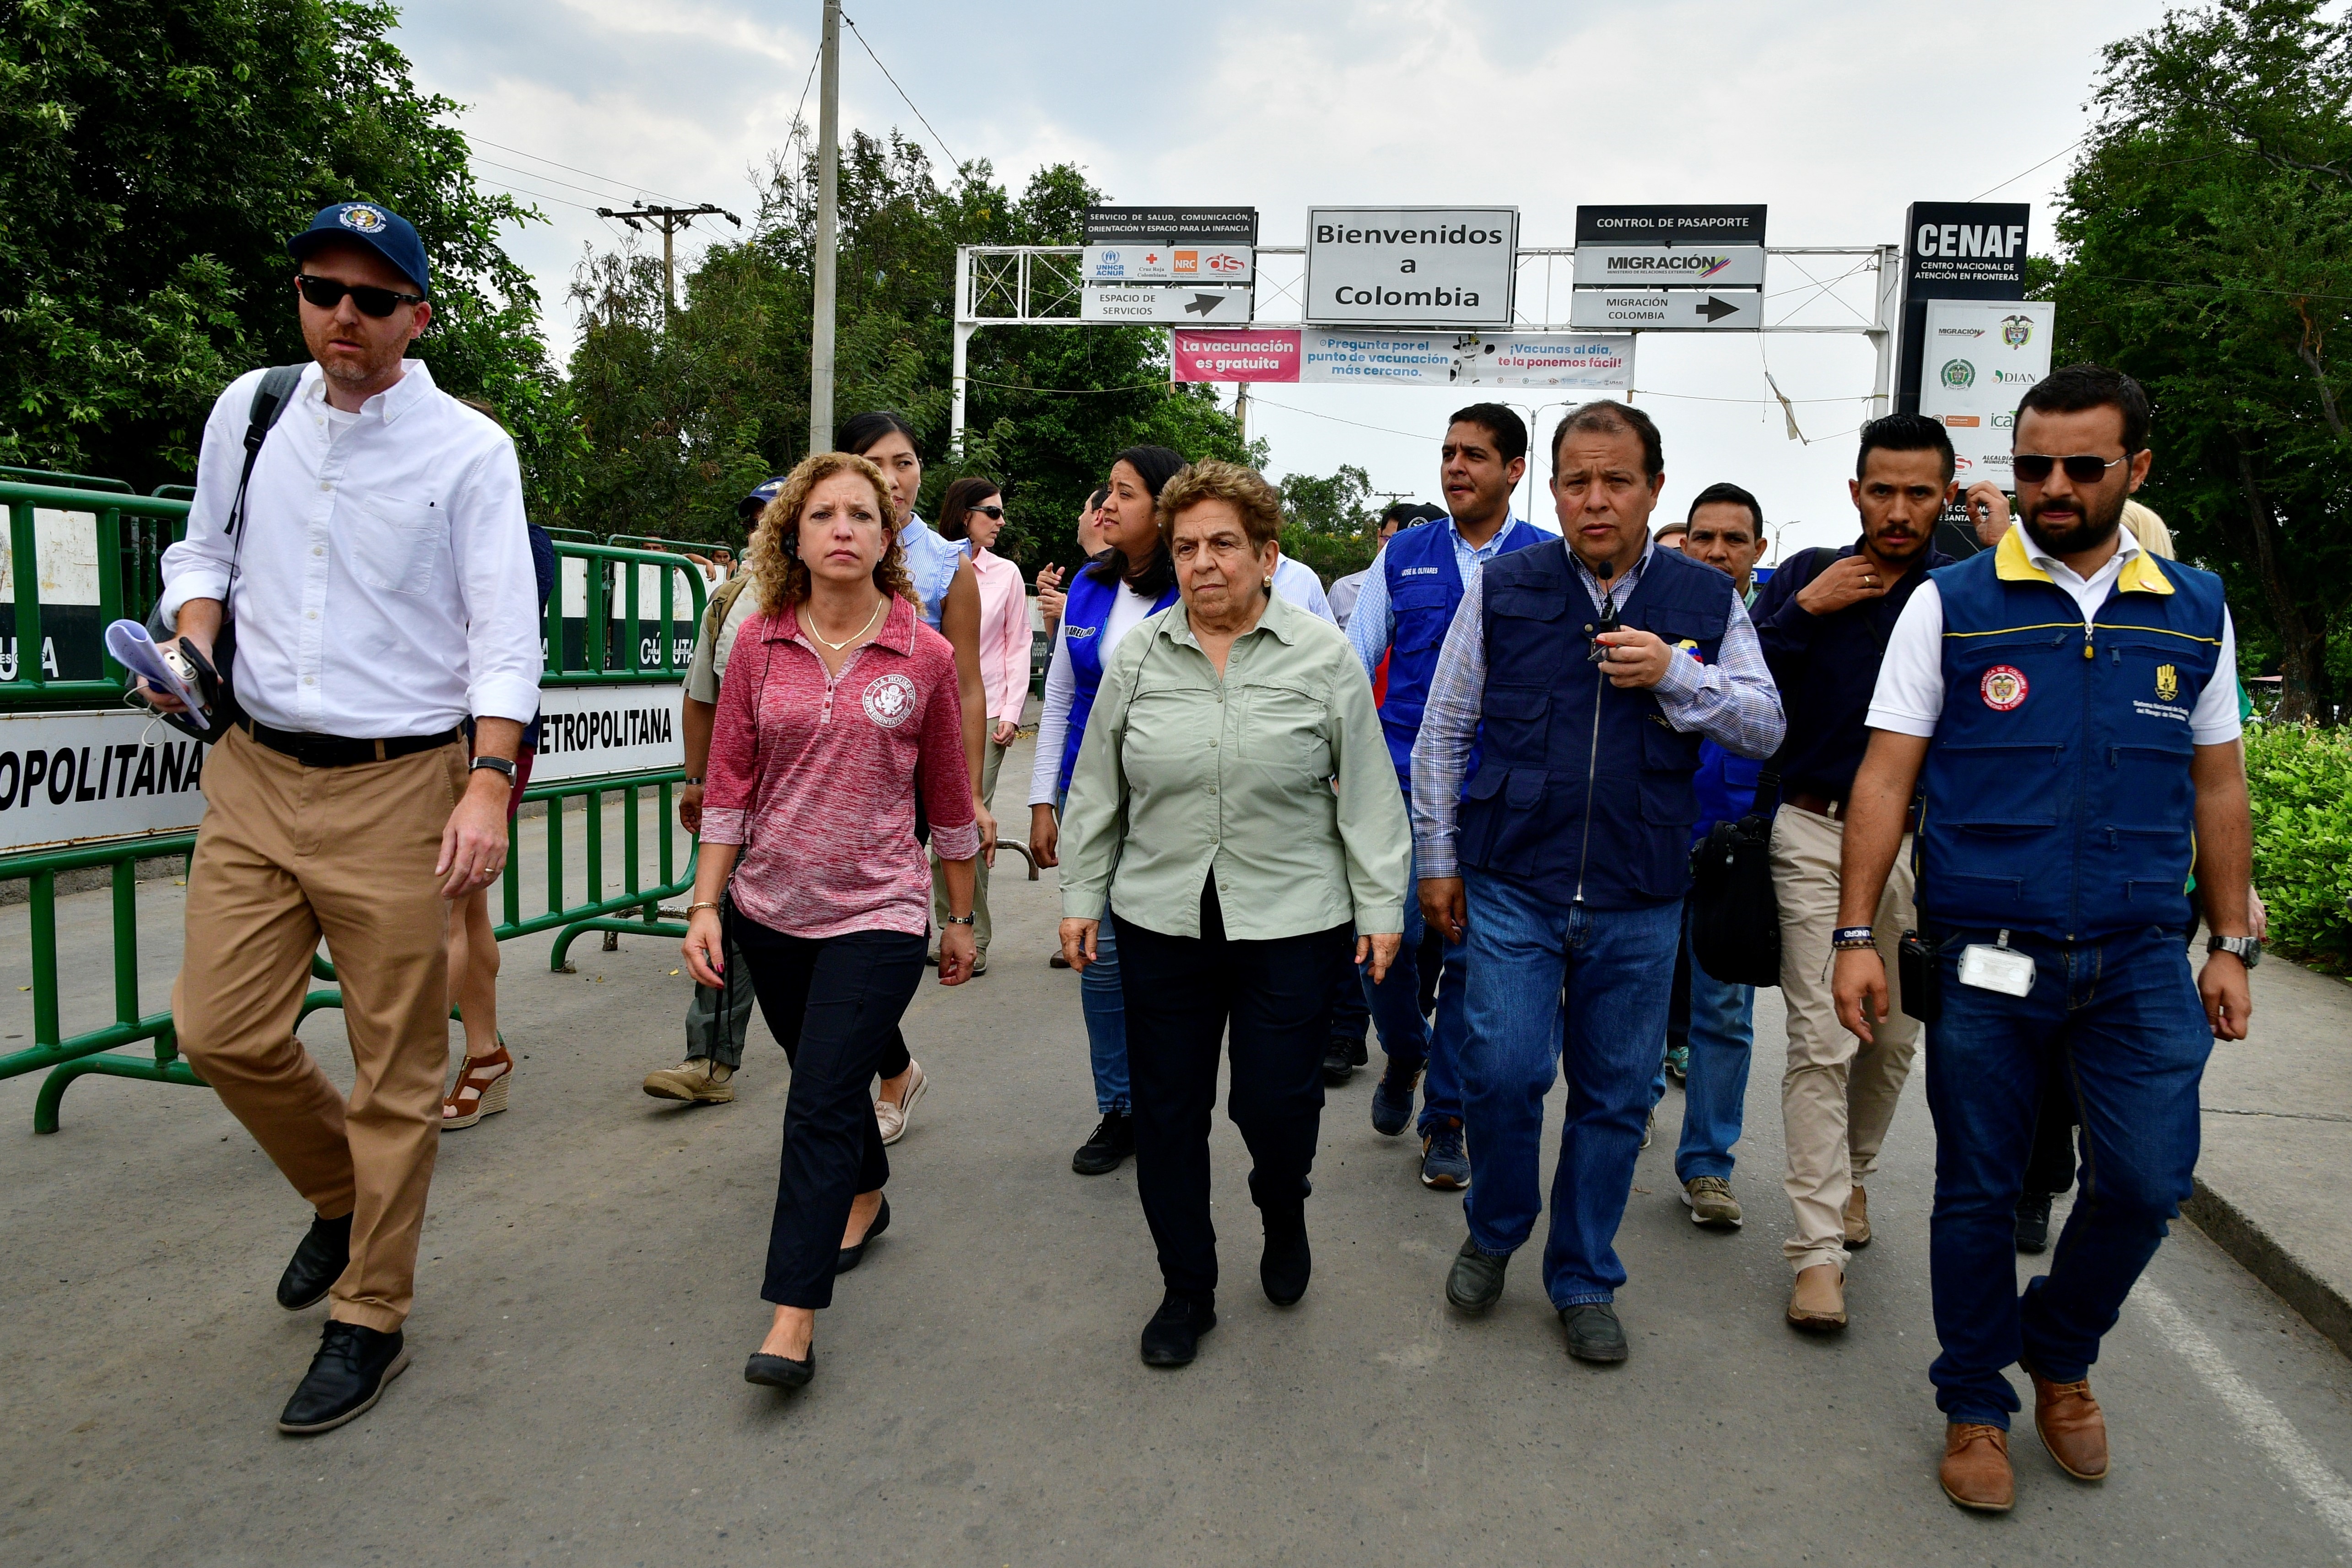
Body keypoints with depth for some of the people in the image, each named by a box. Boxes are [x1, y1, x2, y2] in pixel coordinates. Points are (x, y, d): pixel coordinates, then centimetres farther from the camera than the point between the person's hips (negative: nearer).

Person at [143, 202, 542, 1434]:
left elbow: (505, 637, -9)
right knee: (220, 1030, 5)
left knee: (397, 1070, 2)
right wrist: (190, 637, -1)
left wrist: (489, 787, -20)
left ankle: (370, 1318, 19)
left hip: (397, 786, -4)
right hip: (253, 773, 5)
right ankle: (341, 1193, 35)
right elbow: (205, 553, 21)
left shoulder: (470, 451, -4)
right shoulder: (247, 410, 9)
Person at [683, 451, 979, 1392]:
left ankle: (793, 1318, 0)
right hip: (769, 908, 4)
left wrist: (961, 917, 8)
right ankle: (865, 1198, 47)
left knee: (823, 1102, -8)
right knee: (820, 1071, 21)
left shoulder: (925, 655, -6)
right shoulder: (760, 646, -1)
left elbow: (949, 799, 2)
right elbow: (728, 787, 1)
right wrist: (705, 905, -4)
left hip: (876, 914, -3)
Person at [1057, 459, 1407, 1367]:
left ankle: (1284, 1218, 35)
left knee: (1275, 1100, 0)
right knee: (1167, 1109, 7)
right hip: (1161, 920, 3)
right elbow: (1097, 790, 10)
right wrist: (1082, 896, 9)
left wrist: (1381, 906, 0)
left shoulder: (1323, 655, -1)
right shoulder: (1137, 656, 5)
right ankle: (1187, 1290, 26)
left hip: (1292, 924, -2)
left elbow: (1366, 793, 1)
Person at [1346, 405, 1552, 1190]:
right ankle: (1405, 1053, 29)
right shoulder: (1403, 556, 6)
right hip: (1404, 781, 1)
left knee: (1473, 955, 5)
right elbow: (1354, 664, 10)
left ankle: (1445, 1121, 20)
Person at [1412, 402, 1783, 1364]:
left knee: (1615, 1095, 9)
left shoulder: (1705, 600, 5)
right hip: (1513, 886, -1)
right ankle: (1494, 1234, 24)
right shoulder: (1504, 588, 1)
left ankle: (1584, 1280, 29)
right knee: (1503, 1074, -7)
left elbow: (1766, 730, 4)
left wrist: (1676, 677, -13)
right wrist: (1436, 859, 4)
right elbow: (1442, 732, 5)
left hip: (1640, 902, 2)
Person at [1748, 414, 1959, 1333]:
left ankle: (1853, 1174, 39)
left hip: (1924, 842, 2)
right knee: (1821, 1041, -5)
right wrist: (1807, 609, -13)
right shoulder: (1809, 575, 2)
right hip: (1819, 836, -1)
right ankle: (1818, 1248, 0)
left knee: (1895, 1037, 14)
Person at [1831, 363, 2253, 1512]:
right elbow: (1885, 777, -4)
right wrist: (1856, 935, -9)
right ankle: (1976, 1407, 28)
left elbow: (2218, 787, 13)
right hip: (1987, 959, -2)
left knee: (2146, 1183, 2)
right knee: (1978, 1193, 8)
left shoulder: (2195, 610, 8)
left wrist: (2231, 944, 10)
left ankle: (2061, 1352, 32)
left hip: (2142, 961, 3)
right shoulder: (1951, 605, -1)